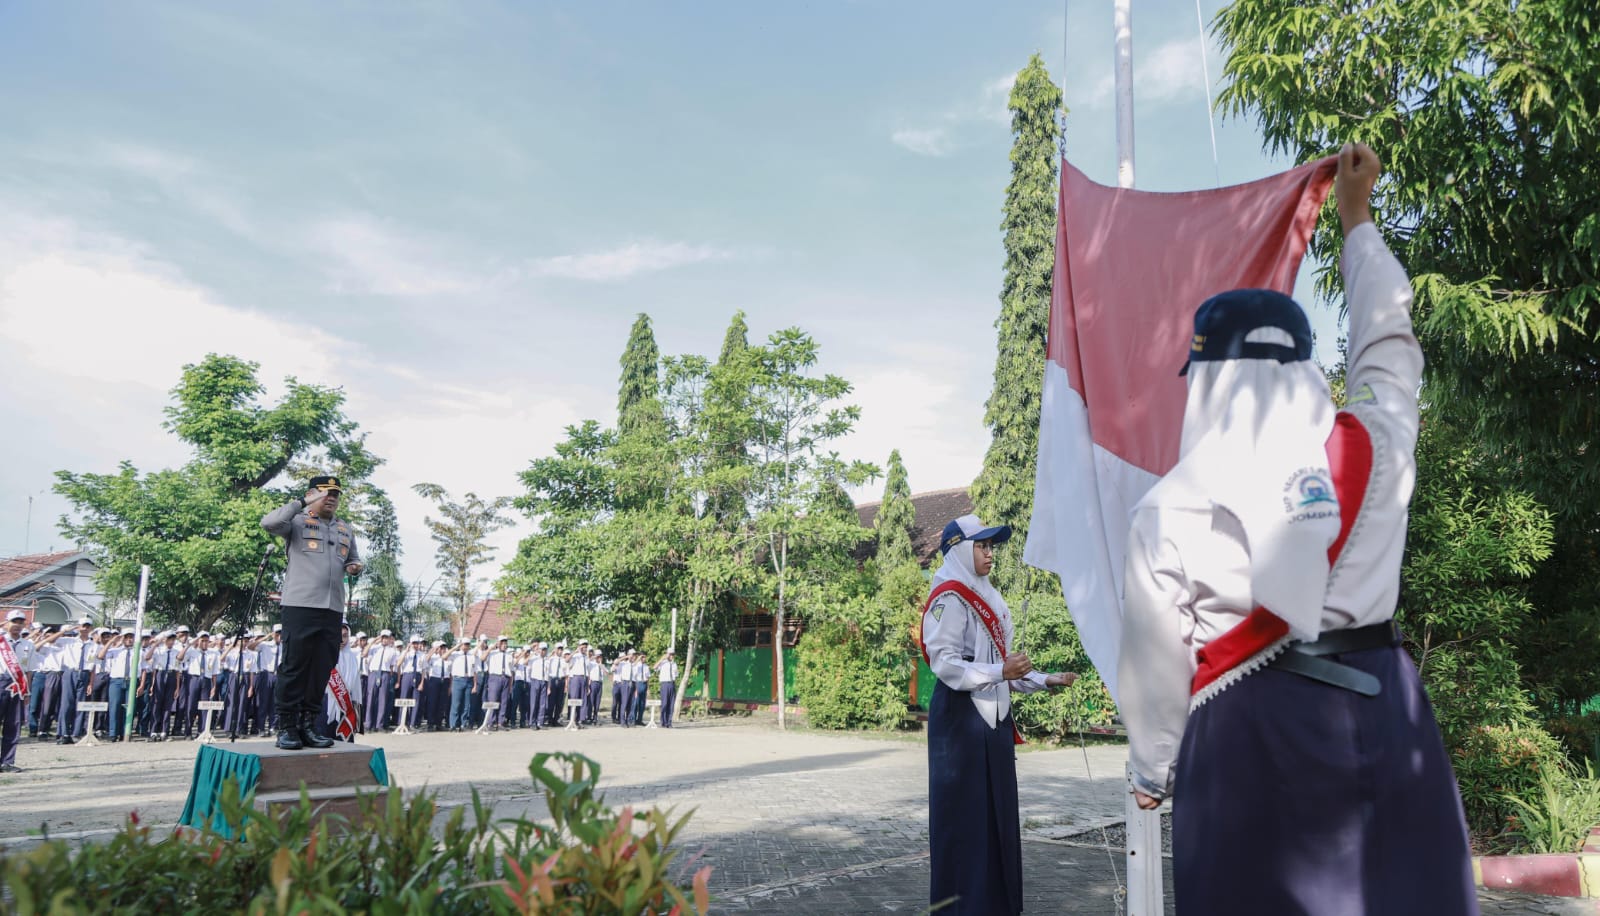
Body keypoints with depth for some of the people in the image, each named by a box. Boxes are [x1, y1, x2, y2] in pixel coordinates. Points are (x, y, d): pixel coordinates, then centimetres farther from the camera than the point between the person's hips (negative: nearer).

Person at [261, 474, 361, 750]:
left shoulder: (345, 531, 22)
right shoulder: (298, 522, 3)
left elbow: (354, 560, 31)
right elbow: (269, 522, -15)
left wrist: (354, 567, 8)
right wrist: (303, 503, -15)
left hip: (333, 609, 6)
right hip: (300, 605, -6)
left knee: (321, 670, 6)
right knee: (294, 667, -3)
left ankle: (306, 725, 14)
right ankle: (286, 728, 3)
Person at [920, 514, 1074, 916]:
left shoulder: (986, 598, 18)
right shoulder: (950, 598, -10)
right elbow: (944, 664, -19)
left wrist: (1047, 680, 9)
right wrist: (1001, 672, -28)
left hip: (994, 717, 9)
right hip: (961, 718, -9)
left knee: (998, 815, 11)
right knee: (965, 816, -5)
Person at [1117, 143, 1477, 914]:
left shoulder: (1171, 505, -8)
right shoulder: (1375, 450, -1)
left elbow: (1154, 663, -1)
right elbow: (1388, 341, 19)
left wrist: (1151, 772, 15)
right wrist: (1356, 217, 32)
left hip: (1251, 729, -3)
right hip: (1381, 708, 3)